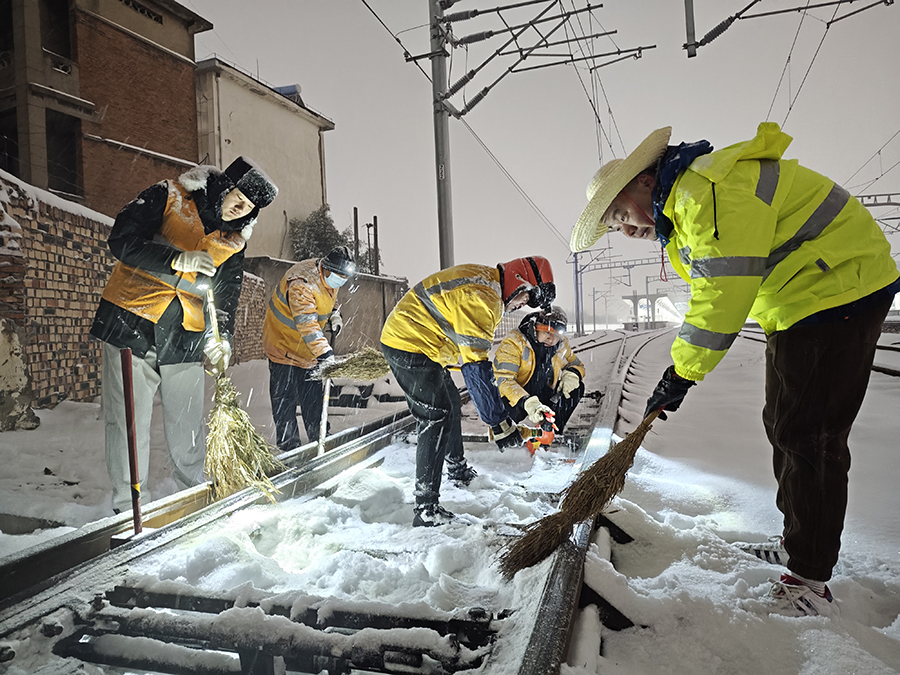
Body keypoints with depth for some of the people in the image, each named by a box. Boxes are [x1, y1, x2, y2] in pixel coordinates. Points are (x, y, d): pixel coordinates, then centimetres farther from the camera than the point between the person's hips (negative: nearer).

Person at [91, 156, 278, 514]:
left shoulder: (234, 242, 9)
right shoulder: (169, 197, -4)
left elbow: (226, 295, 11)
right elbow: (122, 240, -12)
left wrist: (221, 338, -3)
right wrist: (179, 260, -21)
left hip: (185, 337, 4)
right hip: (131, 323, -4)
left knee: (188, 421, 10)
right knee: (129, 418, 0)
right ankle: (129, 505, 14)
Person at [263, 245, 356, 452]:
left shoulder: (329, 277, -6)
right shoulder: (301, 284, -34)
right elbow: (307, 324, -42)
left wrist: (334, 314, -2)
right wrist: (325, 354, -50)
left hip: (310, 348, 8)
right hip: (284, 344, -8)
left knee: (314, 394, 14)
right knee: (285, 397, 1)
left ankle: (320, 439, 26)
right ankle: (288, 446, 13)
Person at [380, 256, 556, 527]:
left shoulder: (487, 284, 8)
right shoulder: (480, 298, -26)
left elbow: (477, 349, 19)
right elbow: (476, 368, -29)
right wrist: (498, 422, -25)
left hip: (407, 338, 11)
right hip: (410, 344, -11)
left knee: (451, 403, 21)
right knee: (438, 417, -13)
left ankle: (458, 470, 41)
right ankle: (426, 509, -10)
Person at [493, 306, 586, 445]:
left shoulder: (562, 344, -3)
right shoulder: (514, 342, -22)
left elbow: (577, 365, 14)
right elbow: (504, 380, -31)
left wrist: (572, 373, -14)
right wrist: (528, 403, -47)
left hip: (543, 398, 6)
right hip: (515, 398, -6)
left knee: (576, 386, -11)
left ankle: (553, 433, -2)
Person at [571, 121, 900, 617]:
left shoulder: (711, 187, -22)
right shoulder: (685, 205, 12)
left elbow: (724, 290, -28)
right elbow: (714, 292, 12)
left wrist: (682, 372, -21)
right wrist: (682, 366, 2)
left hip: (838, 289, -10)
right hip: (799, 303, 10)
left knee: (807, 436, -8)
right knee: (784, 427, 15)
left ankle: (810, 580, 3)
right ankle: (797, 543, 30)